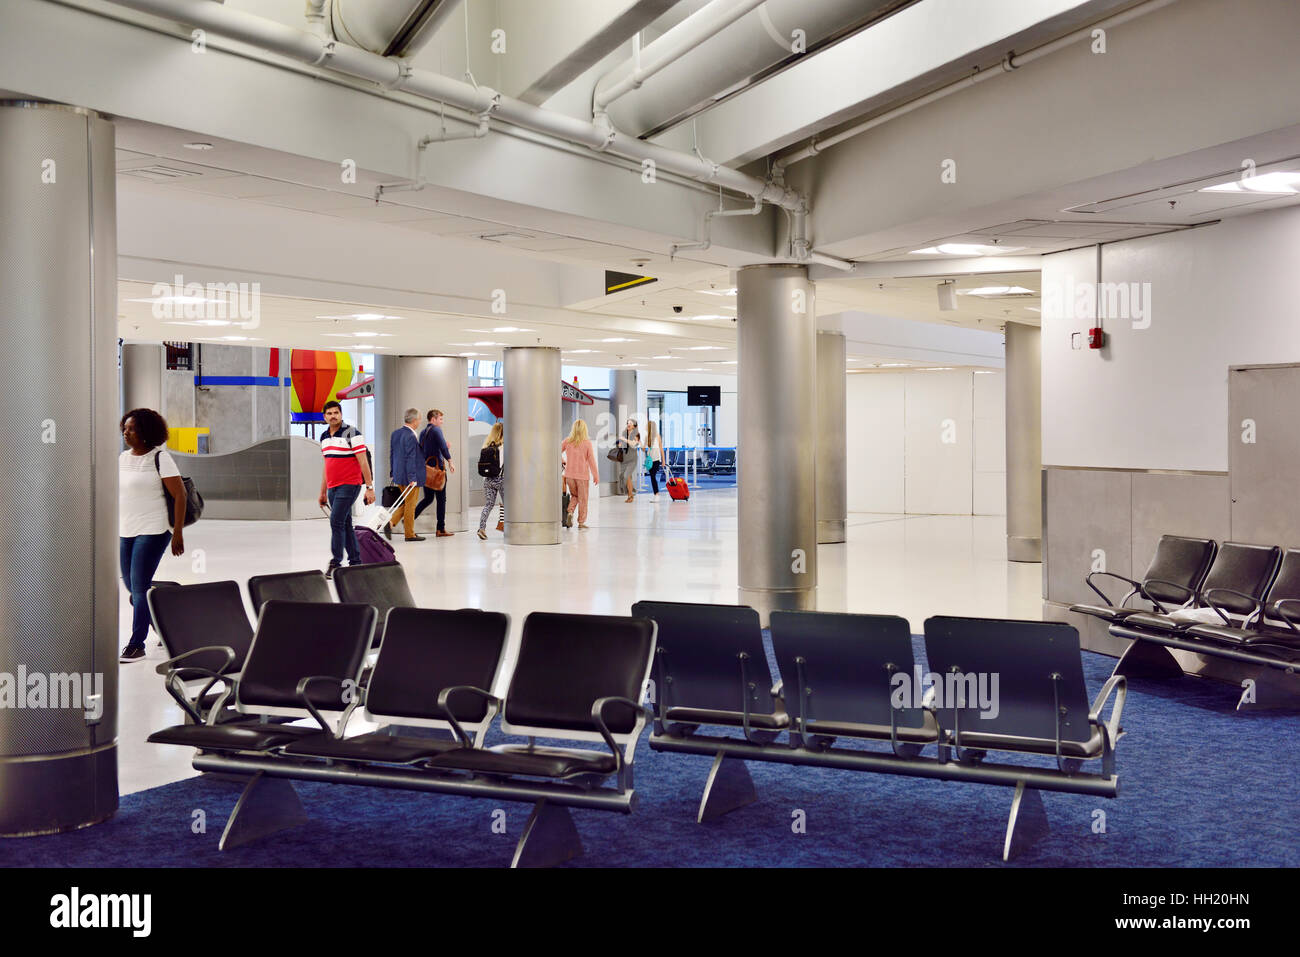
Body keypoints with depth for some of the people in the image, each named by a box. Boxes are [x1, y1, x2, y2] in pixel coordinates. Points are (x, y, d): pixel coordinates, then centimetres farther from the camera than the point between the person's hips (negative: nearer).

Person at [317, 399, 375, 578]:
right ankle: (355, 562, 15)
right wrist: (323, 492, 21)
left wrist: (370, 487, -14)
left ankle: (335, 563, -11)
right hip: (332, 487, 7)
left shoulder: (352, 434, -7)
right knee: (345, 525, 9)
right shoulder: (324, 437, 14)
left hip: (349, 485, -7)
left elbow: (363, 462, -10)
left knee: (336, 522, -14)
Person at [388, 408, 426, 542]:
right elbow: (410, 459, -22)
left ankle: (391, 523, 6)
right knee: (410, 505, 3)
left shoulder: (395, 433, 8)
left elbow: (391, 454, 14)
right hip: (409, 476, -8)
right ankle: (410, 534, 12)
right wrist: (412, 478, -20)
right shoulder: (411, 436, -20)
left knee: (407, 503, 20)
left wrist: (393, 472, 21)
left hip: (398, 474, 8)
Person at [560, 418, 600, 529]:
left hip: (569, 475, 3)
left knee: (574, 495, 22)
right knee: (582, 499, 8)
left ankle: (570, 512, -1)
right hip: (582, 475, -3)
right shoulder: (587, 443, -8)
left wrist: (562, 461, 21)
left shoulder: (567, 441, -1)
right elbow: (591, 461, -7)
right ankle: (581, 522, 10)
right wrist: (596, 476, -2)